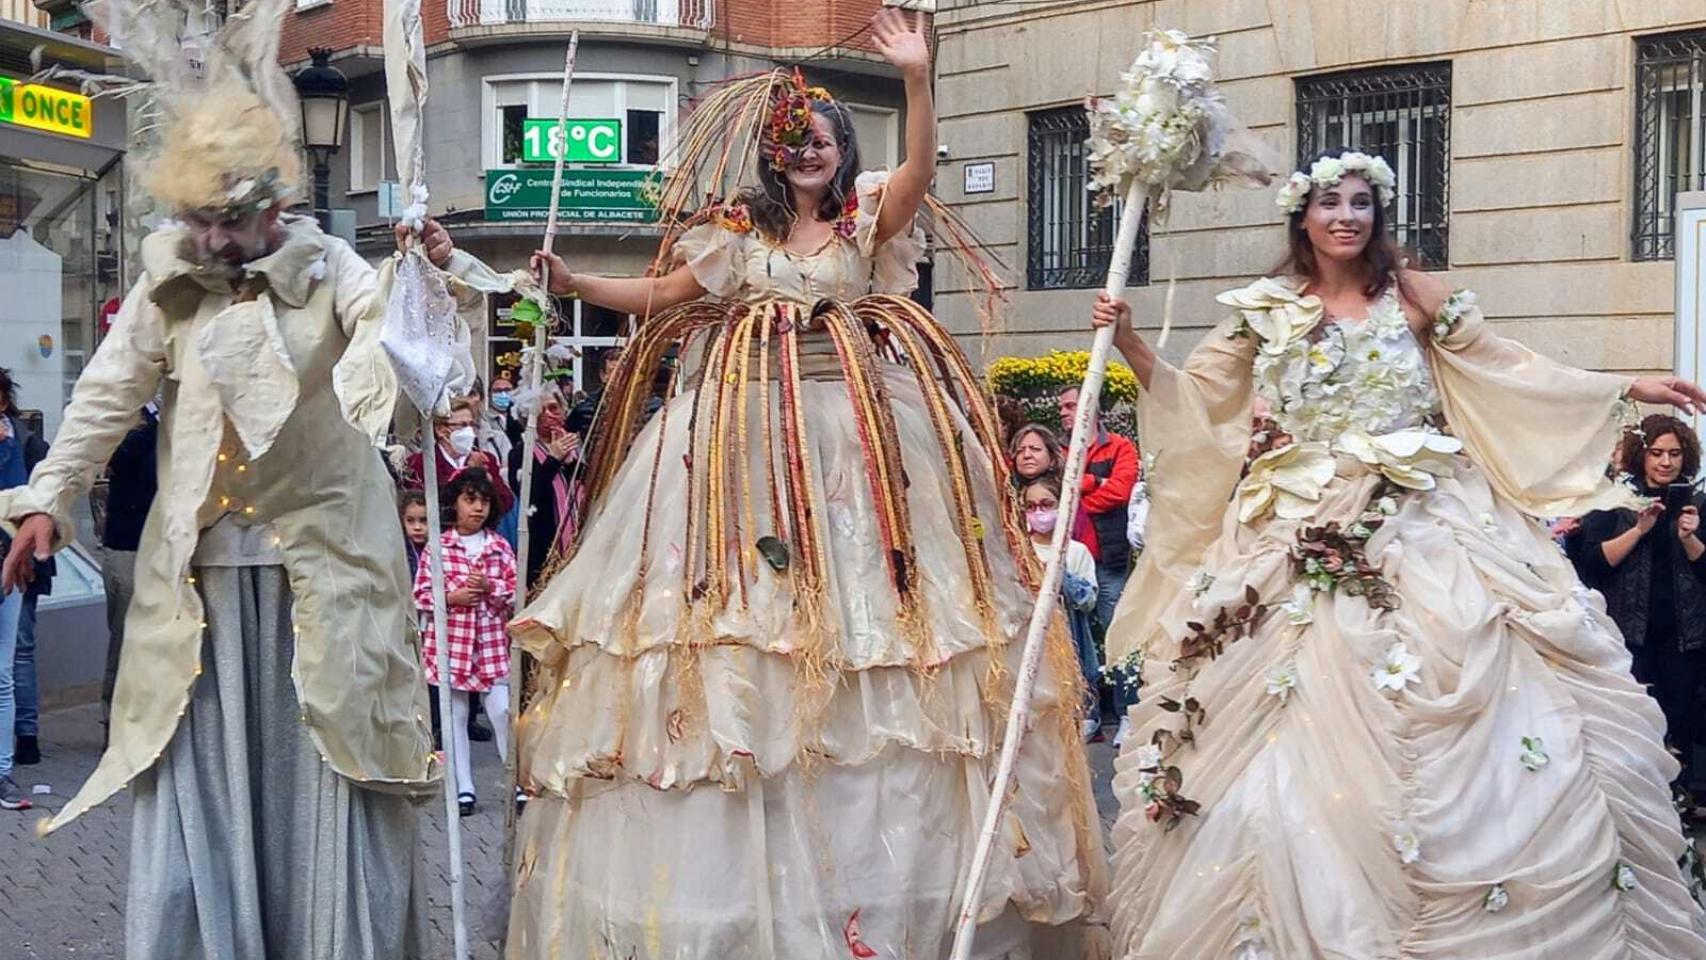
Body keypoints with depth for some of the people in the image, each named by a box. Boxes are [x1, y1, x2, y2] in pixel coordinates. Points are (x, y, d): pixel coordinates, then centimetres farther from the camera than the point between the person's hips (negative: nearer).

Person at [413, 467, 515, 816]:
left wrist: (490, 587, -16)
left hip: (492, 640, 0)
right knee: (455, 715, 8)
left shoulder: (500, 546, 2)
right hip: (450, 640, 0)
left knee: (502, 711, -2)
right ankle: (464, 787, 16)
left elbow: (516, 591, 1)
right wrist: (452, 597, -16)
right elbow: (420, 593, -2)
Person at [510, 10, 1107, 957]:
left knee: (862, 586, -3)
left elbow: (920, 169, -15)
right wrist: (576, 283, 0)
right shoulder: (737, 229, 12)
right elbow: (661, 296, 12)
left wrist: (918, 79, -28)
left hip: (856, 433, -2)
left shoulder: (871, 219, 4)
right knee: (736, 581, -2)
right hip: (750, 432, 2)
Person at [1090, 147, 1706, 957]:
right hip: (1299, 546, 0)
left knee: (1444, 724, -3)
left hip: (1421, 541, 0)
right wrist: (1128, 343, -10)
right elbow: (1191, 396, 5)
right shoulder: (1267, 312, 5)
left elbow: (1509, 373, 9)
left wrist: (1629, 388, 7)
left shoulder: (1413, 298, 5)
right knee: (1300, 734, 0)